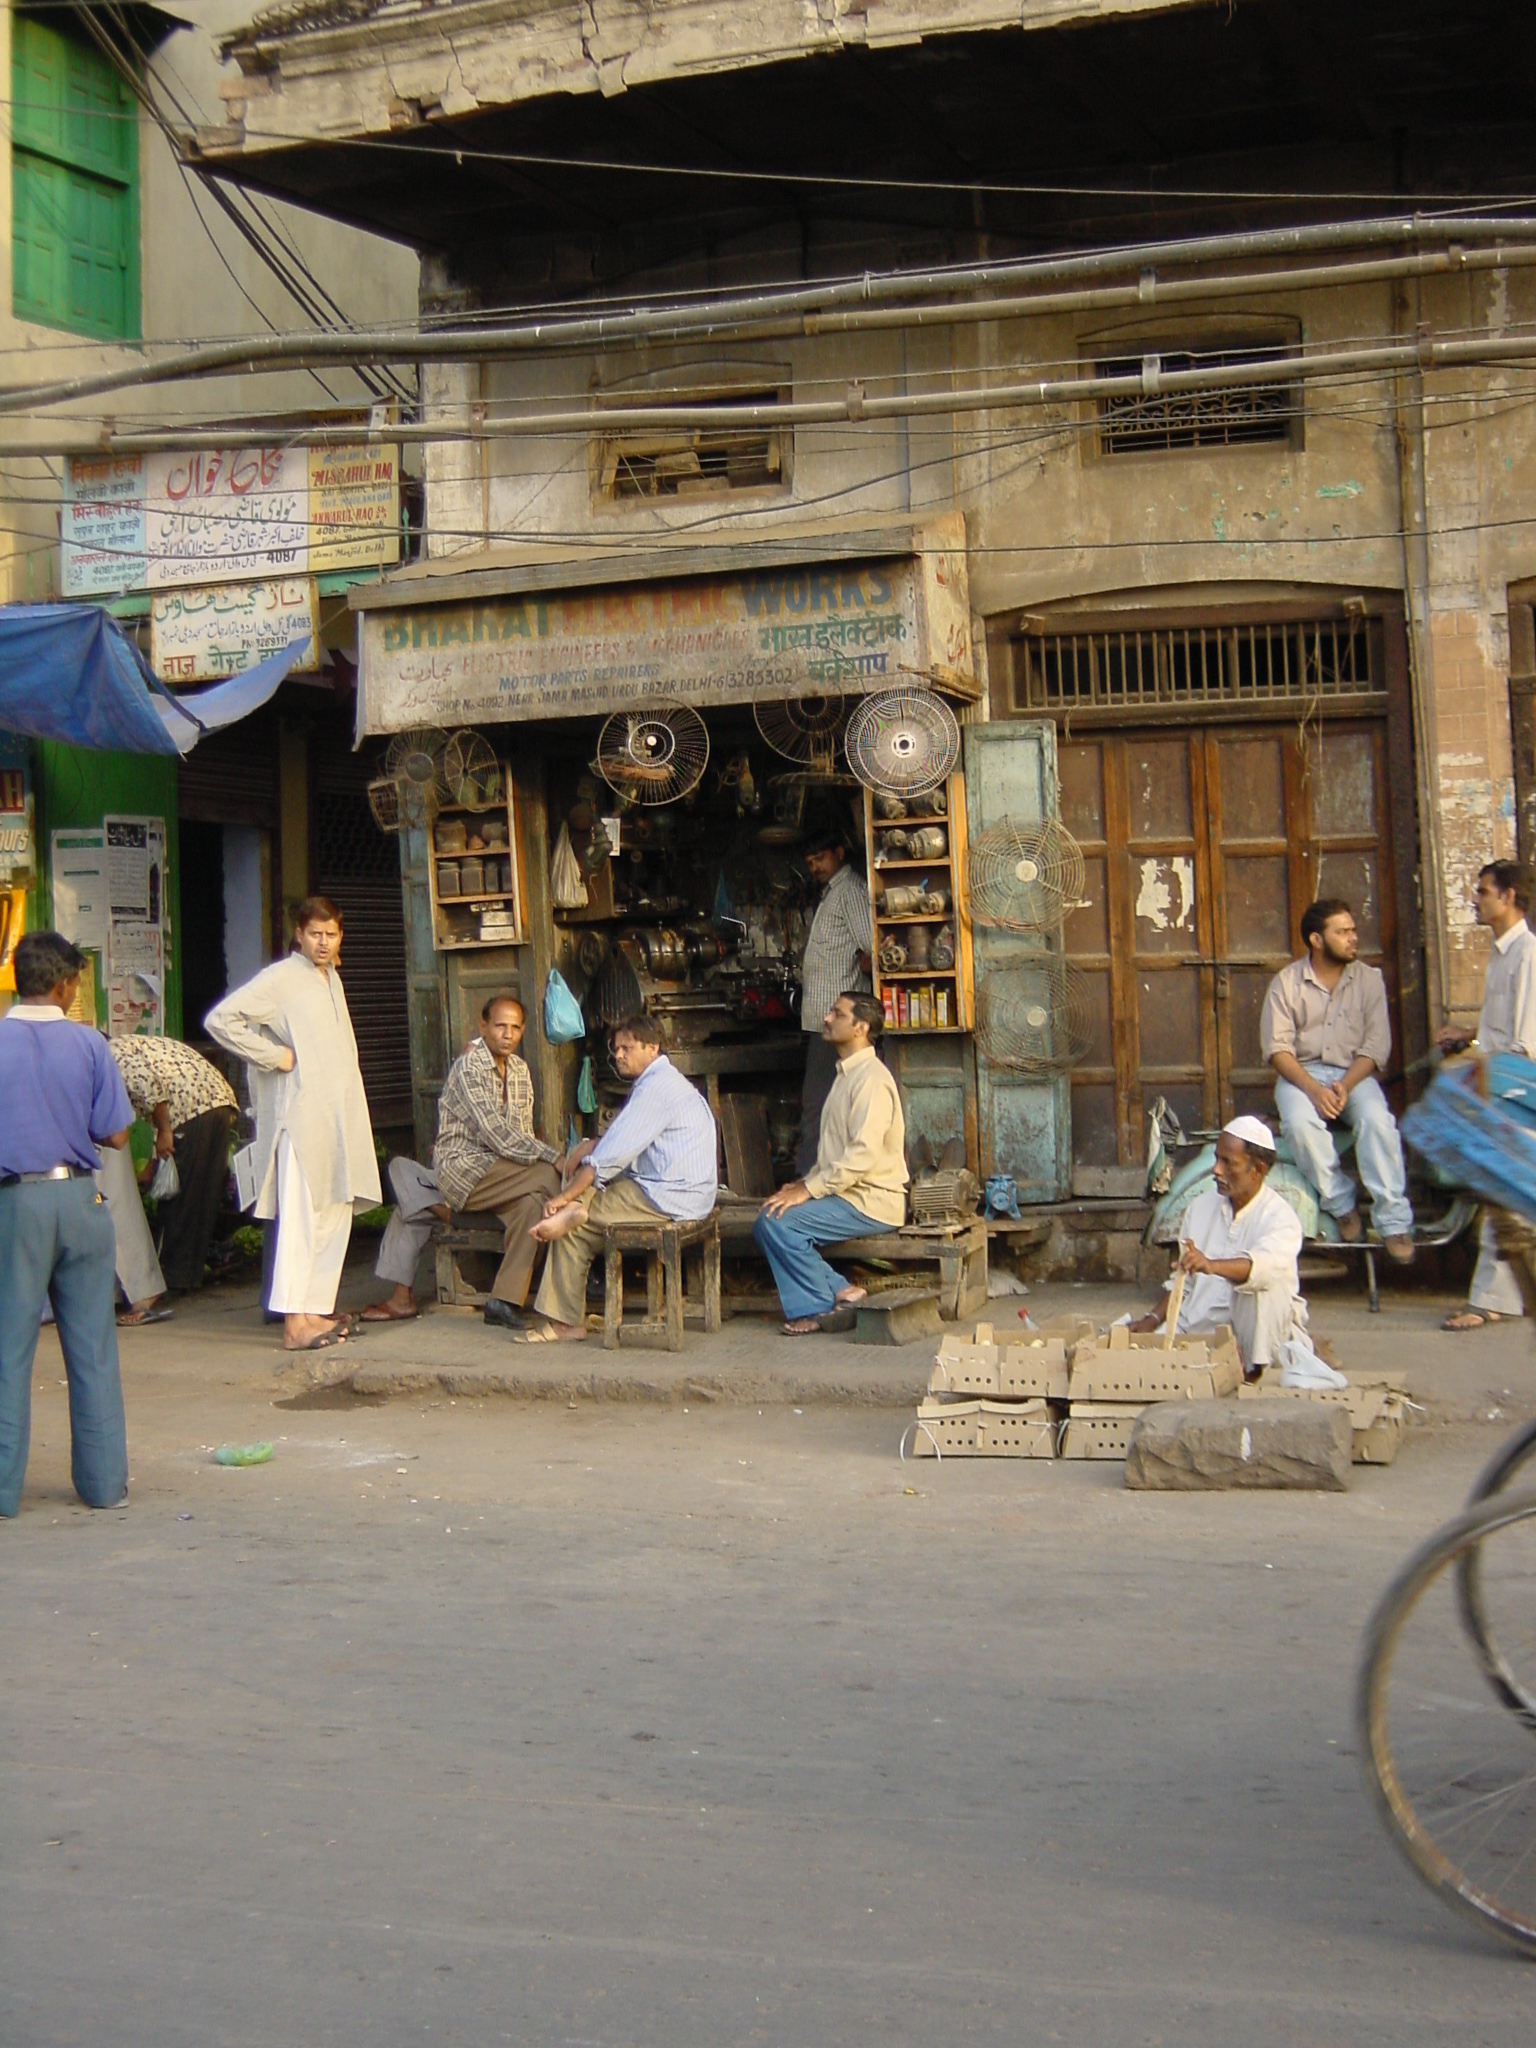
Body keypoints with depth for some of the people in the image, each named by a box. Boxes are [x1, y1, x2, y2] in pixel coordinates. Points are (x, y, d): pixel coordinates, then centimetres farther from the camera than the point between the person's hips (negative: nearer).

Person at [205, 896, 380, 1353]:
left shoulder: (332, 979, 18)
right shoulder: (280, 978, -7)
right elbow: (220, 1019, -14)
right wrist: (273, 1055, -13)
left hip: (341, 1115, 8)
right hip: (301, 1113, -8)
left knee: (335, 1216, 8)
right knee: (300, 1218, -11)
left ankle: (317, 1312, 13)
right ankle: (294, 1323, -12)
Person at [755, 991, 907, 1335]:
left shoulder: (871, 1078, -16)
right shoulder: (847, 1074, 17)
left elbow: (863, 1154, -25)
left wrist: (809, 1190, -22)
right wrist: (805, 1183, 7)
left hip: (872, 1202, -10)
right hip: (848, 1193, 10)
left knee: (778, 1221, -20)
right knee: (767, 1221, -2)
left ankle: (821, 1305, -6)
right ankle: (839, 1291, -2)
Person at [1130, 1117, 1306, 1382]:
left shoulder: (1279, 1216, -12)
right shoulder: (1201, 1206, 8)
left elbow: (1263, 1265, -36)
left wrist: (1212, 1266, -54)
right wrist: (1154, 1319, -3)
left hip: (1262, 1328, -4)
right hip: (1199, 1327, 4)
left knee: (1262, 1282, -34)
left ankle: (1254, 1370, -23)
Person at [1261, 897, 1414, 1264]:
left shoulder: (1368, 979, 3)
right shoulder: (1287, 982, -1)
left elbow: (1376, 1045, -2)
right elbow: (1277, 1047, -7)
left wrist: (1344, 1086, -19)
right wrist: (1313, 1089, -23)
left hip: (1354, 1072, 1)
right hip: (1301, 1072, -1)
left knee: (1377, 1120, -31)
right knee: (1300, 1122, -33)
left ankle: (1394, 1220, -27)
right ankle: (1342, 1205, -16)